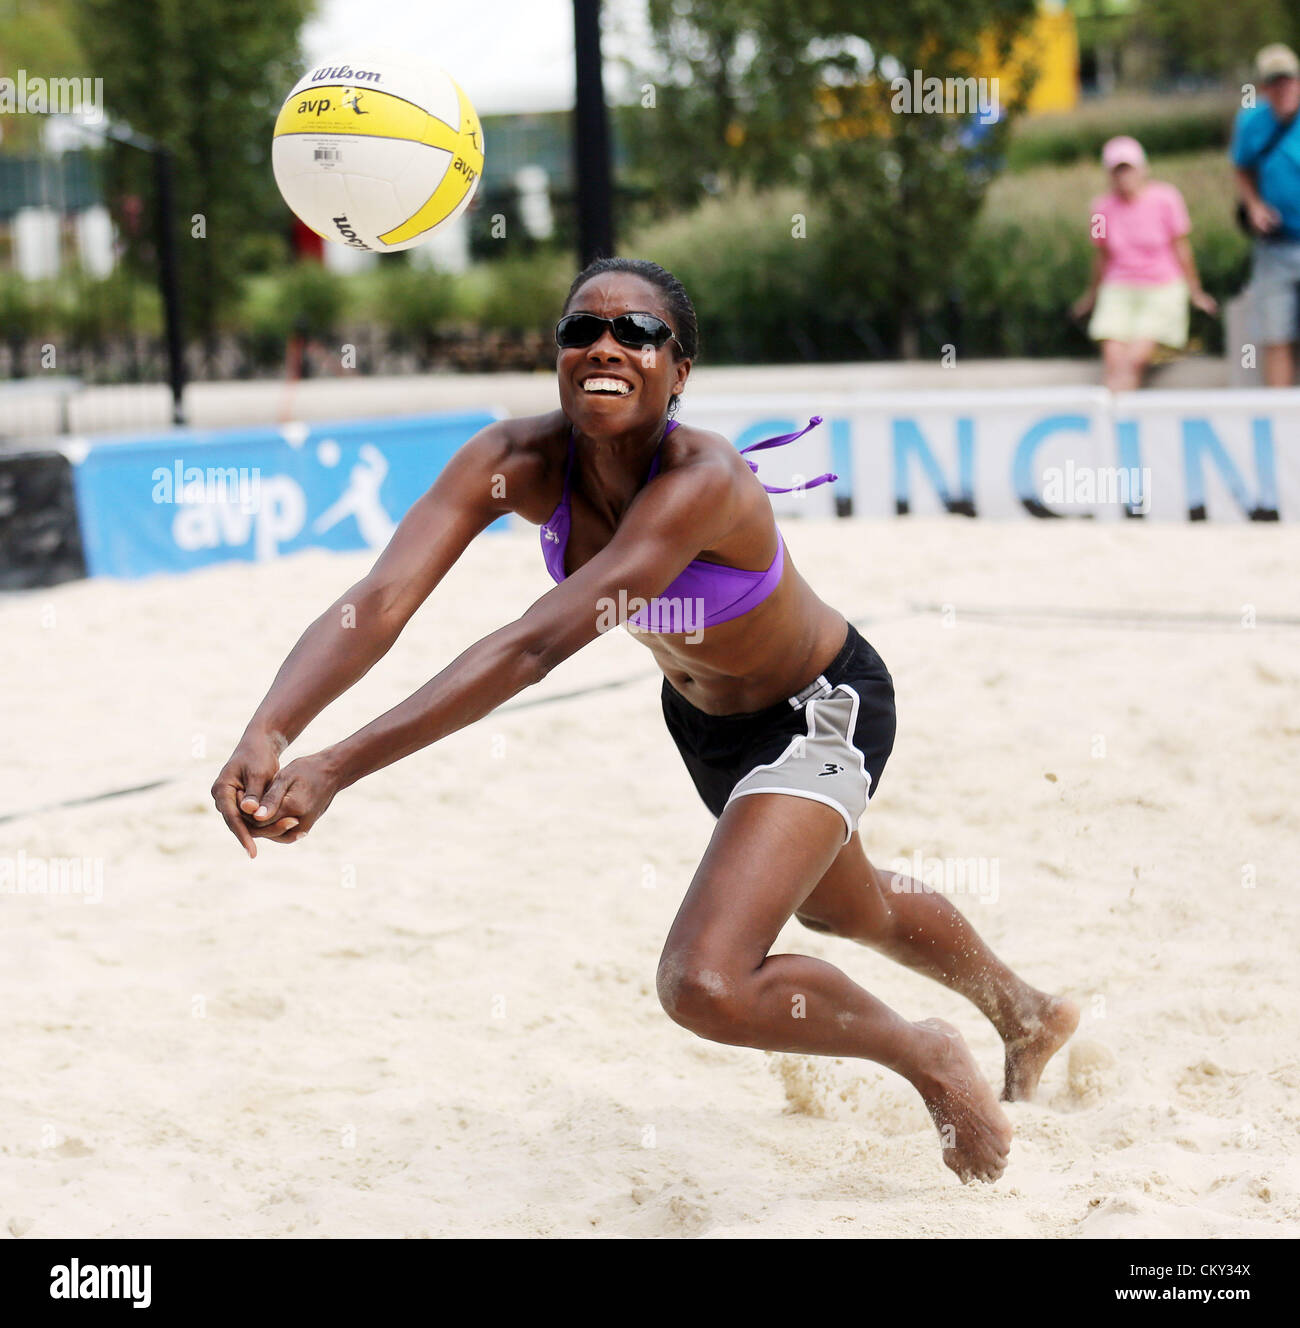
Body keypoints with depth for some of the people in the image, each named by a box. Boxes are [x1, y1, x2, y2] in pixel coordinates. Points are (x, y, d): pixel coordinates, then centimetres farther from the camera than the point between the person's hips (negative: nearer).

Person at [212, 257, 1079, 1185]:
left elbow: (538, 646, -50)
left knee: (707, 984, -24)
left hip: (822, 710, -7)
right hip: (701, 717, 7)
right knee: (838, 909, 32)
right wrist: (267, 734, -54)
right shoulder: (518, 461, -24)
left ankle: (926, 1056, 7)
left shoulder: (705, 481, -40)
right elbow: (381, 600, -35)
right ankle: (1031, 1015, 64)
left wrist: (337, 768, -56)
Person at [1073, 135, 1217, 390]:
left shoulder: (1165, 198, -5)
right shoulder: (1104, 205, 2)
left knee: (1135, 359, -19)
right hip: (1118, 291, 3)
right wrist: (1092, 293, 26)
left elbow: (1181, 248, 2)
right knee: (1113, 362, -15)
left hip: (1163, 291, -3)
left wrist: (1194, 292, 7)